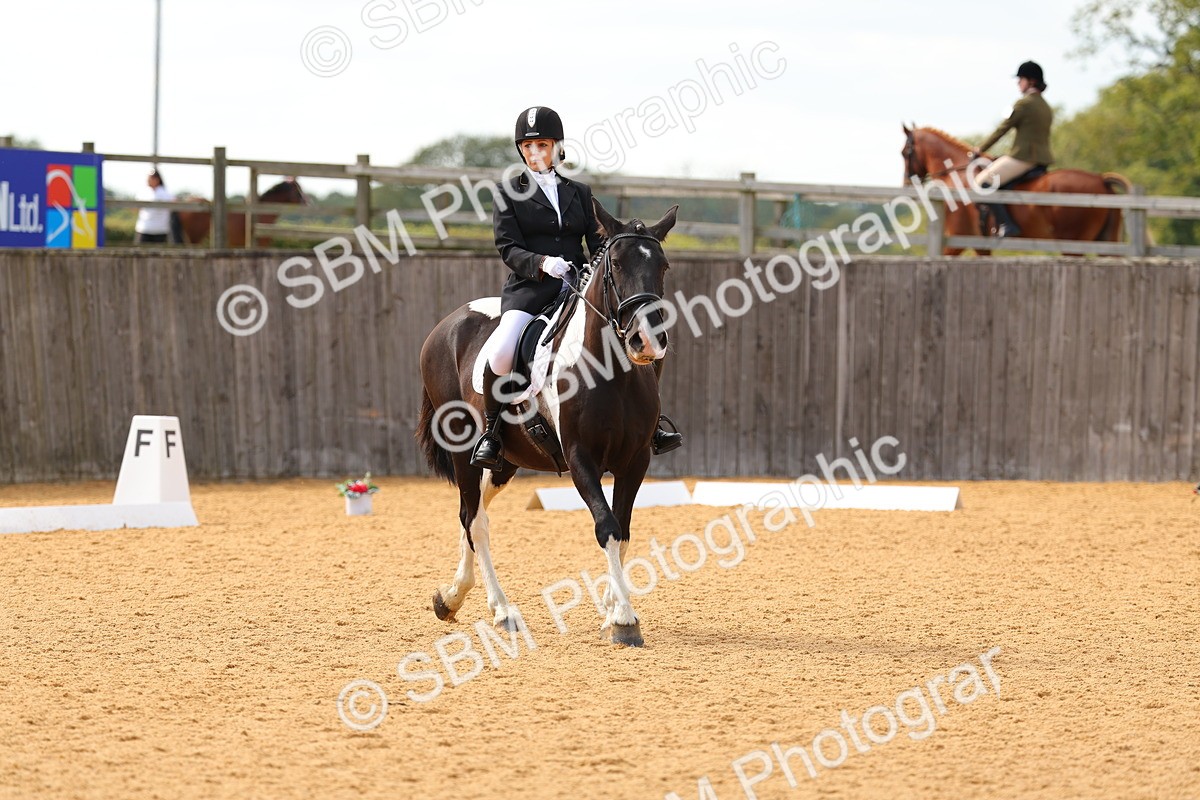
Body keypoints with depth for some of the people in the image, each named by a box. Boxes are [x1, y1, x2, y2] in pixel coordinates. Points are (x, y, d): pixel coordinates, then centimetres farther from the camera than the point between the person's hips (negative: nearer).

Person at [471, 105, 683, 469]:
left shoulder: (579, 192, 17)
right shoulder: (510, 194, 7)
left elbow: (597, 244, 10)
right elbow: (508, 248, -3)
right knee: (501, 352, -33)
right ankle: (491, 431, -10)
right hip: (529, 288, -4)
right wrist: (542, 262, -23)